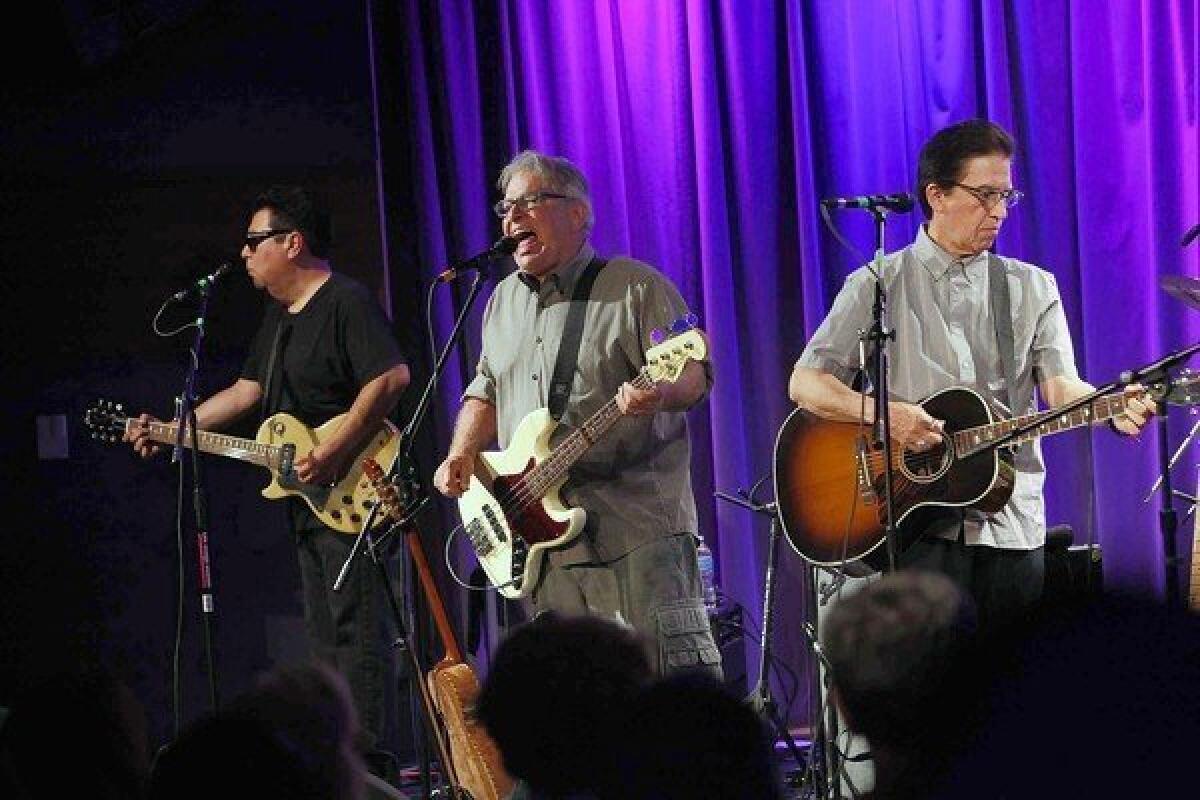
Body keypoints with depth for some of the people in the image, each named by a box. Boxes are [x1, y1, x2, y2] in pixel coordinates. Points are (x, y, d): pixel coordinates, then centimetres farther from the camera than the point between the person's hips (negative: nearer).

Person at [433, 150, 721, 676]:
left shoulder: (635, 288, -2)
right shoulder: (504, 300, 19)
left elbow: (694, 375, -7)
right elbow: (486, 392, 28)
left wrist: (660, 394, -29)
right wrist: (461, 457, 10)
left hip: (637, 527, -6)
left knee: (674, 672, -13)